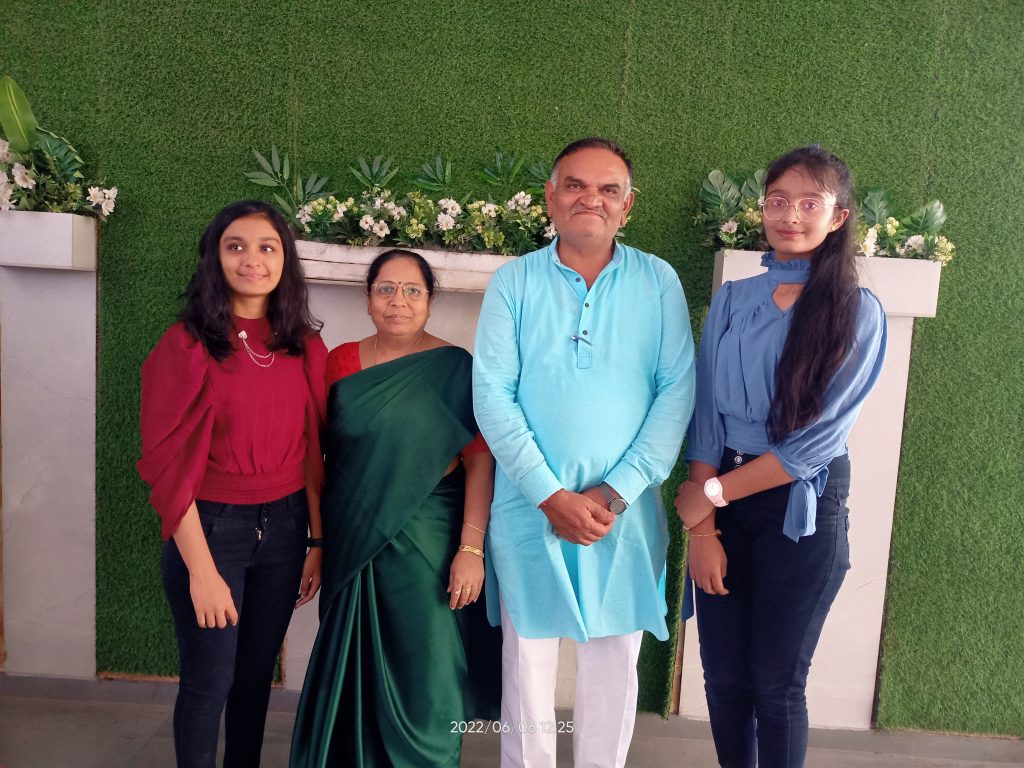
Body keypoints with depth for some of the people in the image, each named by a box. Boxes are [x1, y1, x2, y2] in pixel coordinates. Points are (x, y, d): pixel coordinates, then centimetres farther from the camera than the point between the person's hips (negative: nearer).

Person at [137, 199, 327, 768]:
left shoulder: (305, 348, 2)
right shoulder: (186, 346, -10)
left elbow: (311, 453, 6)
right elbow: (171, 463, -12)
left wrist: (317, 540, 3)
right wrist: (201, 569, -14)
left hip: (284, 526, 4)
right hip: (210, 527, -4)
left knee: (256, 673, 17)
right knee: (209, 681, 9)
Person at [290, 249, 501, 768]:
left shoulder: (453, 369, -5)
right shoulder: (341, 363, 4)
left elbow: (480, 460, -9)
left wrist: (471, 549, -16)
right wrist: (317, 541, 4)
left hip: (425, 544, -3)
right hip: (351, 544, 3)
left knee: (420, 676, 6)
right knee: (351, 671, 15)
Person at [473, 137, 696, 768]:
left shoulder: (658, 282, 1)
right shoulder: (514, 282, -1)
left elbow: (677, 390, -4)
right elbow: (493, 396, -7)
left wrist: (617, 491, -12)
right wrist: (552, 496, -13)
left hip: (626, 510, 1)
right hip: (531, 506, 0)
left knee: (614, 668, 13)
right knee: (527, 663, 11)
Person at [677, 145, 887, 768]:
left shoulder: (858, 313, -7)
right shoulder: (732, 301, 4)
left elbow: (820, 439, -13)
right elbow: (706, 416, 0)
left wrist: (714, 491, -10)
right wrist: (702, 528, -6)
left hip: (803, 508, -3)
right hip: (724, 504, 3)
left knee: (776, 686, 8)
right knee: (723, 677, 10)